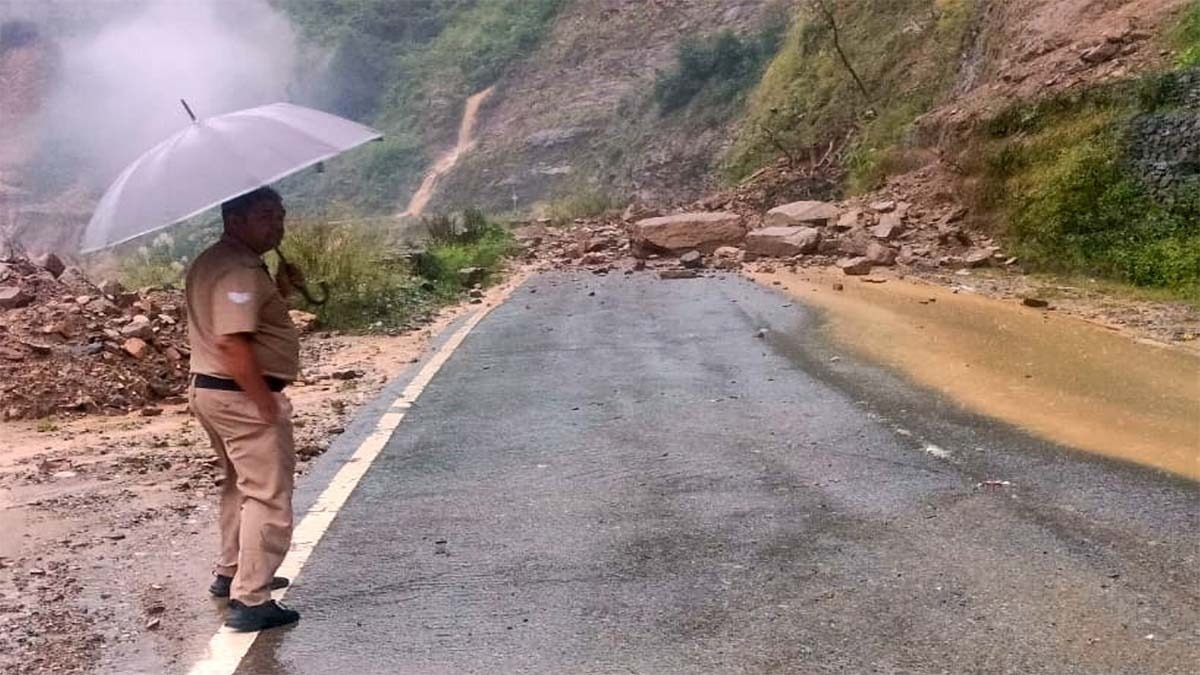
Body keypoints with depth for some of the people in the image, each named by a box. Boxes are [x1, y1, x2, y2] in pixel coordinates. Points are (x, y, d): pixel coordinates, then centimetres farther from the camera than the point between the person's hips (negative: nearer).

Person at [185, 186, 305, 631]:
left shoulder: (210, 262, 14)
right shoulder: (240, 270, -20)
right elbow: (233, 343, -28)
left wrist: (281, 290, 5)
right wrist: (268, 405, -25)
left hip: (209, 389, 11)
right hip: (244, 395, -11)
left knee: (241, 484, 25)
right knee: (269, 497, -4)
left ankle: (230, 572, 38)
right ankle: (250, 601, 0)